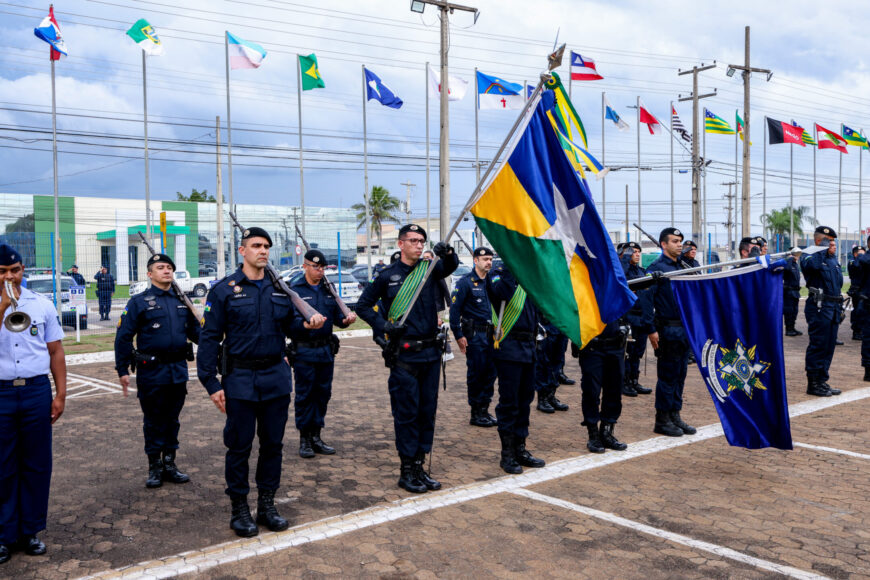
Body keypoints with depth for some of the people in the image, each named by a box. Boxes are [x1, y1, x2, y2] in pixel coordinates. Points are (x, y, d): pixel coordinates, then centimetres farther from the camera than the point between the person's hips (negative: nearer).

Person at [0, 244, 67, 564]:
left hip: (36, 391, 1)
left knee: (36, 465, 7)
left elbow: (56, 351, 8)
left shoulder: (42, 305, 5)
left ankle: (30, 531, 19)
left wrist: (60, 394, 3)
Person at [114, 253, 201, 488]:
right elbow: (123, 337, -5)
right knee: (153, 421, 6)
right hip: (152, 372, -4)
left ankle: (169, 464, 25)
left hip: (178, 370, 4)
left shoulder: (182, 301, 10)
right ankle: (155, 467, 18)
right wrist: (123, 370, -9)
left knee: (172, 419, 13)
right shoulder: (139, 302, -2)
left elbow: (196, 332, 11)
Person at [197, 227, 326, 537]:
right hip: (240, 380, -4)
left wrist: (309, 323, -10)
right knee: (239, 445, 5)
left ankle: (267, 504, 25)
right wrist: (211, 383, -10)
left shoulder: (280, 288, 8)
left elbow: (290, 325, 14)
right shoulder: (224, 290, -4)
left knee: (273, 443, 11)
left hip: (276, 377, 4)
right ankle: (239, 509, 19)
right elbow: (209, 338, -5)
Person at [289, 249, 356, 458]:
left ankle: (316, 436, 21)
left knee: (323, 393, 10)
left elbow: (337, 315, 8)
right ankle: (304, 439, 12)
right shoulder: (295, 290, -5)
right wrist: (306, 325, -35)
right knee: (304, 395, 1)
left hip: (326, 350, 5)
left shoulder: (329, 289, 11)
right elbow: (291, 320, -15)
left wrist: (346, 320, -14)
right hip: (304, 352, -5)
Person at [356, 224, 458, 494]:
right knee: (406, 413, 0)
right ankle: (406, 471, 10)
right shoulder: (387, 275, -1)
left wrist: (447, 254, -33)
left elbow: (451, 266, -12)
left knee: (427, 410, 10)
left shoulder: (430, 268, 7)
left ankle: (419, 466, 21)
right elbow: (363, 305, 5)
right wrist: (382, 325, -10)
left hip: (431, 352, 4)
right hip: (404, 355, -4)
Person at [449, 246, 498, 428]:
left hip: (490, 333, 6)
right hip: (474, 334, -6)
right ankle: (476, 414, 11)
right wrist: (459, 336, -13)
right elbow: (454, 309, -10)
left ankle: (484, 410, 18)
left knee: (490, 372, 7)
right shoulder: (465, 282, -7)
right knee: (476, 373, 0)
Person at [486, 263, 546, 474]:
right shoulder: (498, 272, -7)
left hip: (528, 346, 8)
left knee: (525, 400, 13)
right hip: (509, 347, -8)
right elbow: (502, 292, -28)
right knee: (509, 402, -1)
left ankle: (520, 449, 24)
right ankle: (507, 454, 9)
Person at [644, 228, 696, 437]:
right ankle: (662, 420, 7)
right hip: (668, 329, -7)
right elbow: (646, 298, -15)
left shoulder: (681, 267, 15)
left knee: (680, 374, 11)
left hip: (684, 328, 7)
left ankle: (675, 416, 20)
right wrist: (651, 329, -19)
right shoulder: (656, 267, -9)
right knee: (667, 375, -2)